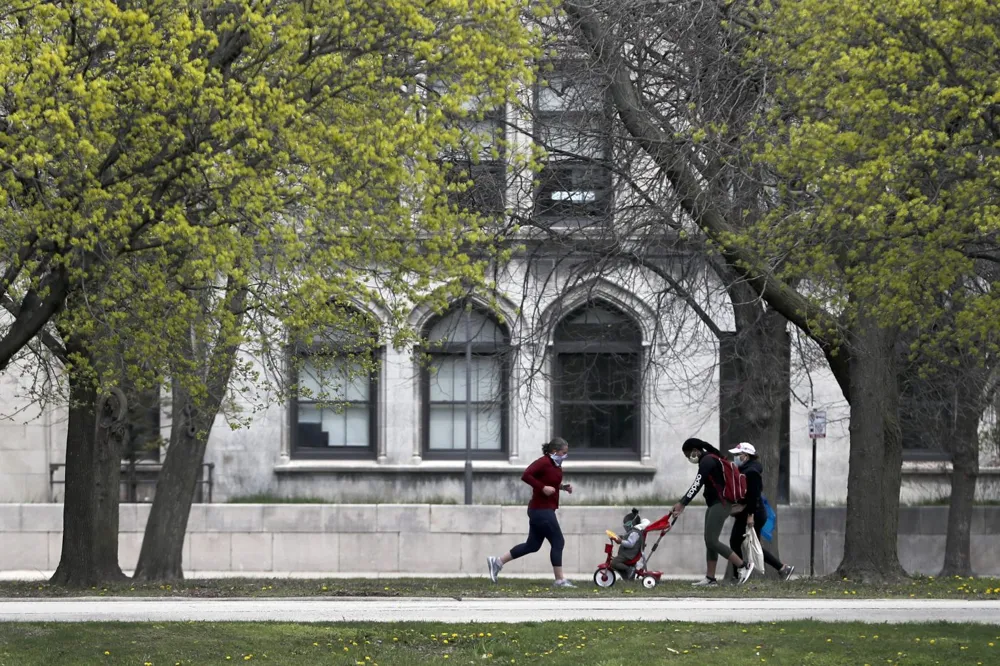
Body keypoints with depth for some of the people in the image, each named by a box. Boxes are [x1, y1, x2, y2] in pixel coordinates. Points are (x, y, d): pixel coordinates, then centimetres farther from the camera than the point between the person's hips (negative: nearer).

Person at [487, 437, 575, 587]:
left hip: (540, 510, 10)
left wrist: (562, 486, 9)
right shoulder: (544, 462, -16)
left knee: (532, 545, 13)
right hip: (542, 509, -10)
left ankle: (497, 562, 17)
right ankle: (560, 580, 1)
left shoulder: (556, 465, 13)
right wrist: (543, 487, -26)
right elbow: (526, 475, -23)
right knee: (558, 542, -5)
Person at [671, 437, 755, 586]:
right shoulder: (708, 459, 17)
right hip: (716, 504, 10)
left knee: (712, 541, -13)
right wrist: (682, 504, 15)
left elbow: (696, 486, -21)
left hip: (720, 504, -10)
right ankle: (710, 578, 9)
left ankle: (743, 566, -11)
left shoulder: (707, 461, -14)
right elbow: (698, 485, 18)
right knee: (709, 541, 8)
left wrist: (682, 504, -23)